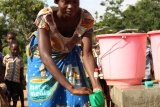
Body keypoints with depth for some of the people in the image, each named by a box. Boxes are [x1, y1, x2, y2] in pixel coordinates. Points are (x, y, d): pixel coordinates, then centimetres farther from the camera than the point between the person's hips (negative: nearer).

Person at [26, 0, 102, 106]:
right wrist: (71, 88, -54)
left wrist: (96, 85, -48)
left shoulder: (86, 19, -27)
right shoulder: (45, 17, -36)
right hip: (42, 59, -2)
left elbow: (87, 54, -31)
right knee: (43, 98, -4)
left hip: (68, 57, 2)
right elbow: (45, 56, -45)